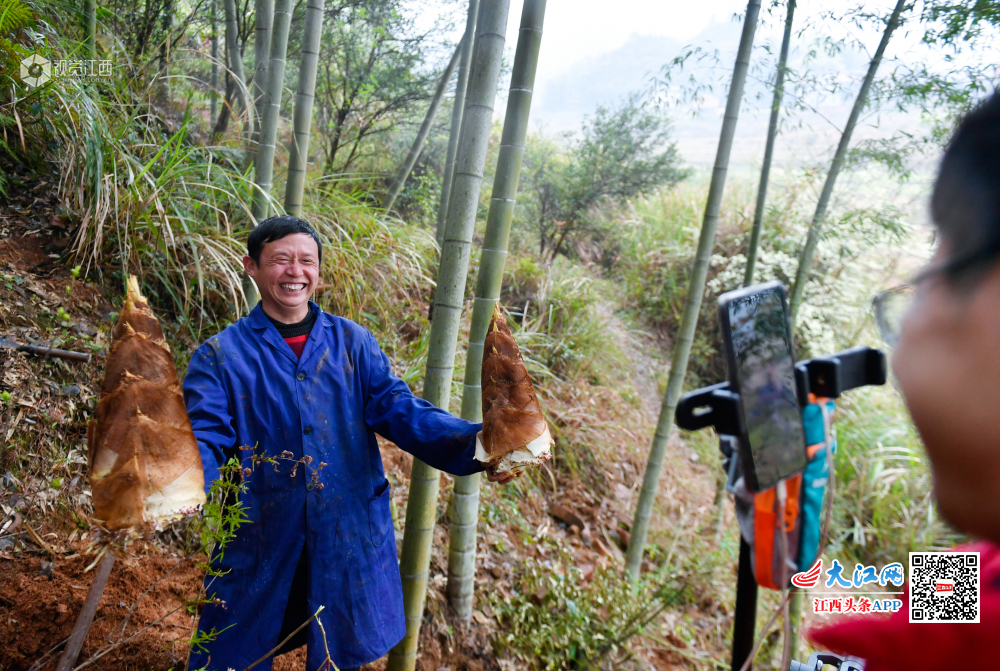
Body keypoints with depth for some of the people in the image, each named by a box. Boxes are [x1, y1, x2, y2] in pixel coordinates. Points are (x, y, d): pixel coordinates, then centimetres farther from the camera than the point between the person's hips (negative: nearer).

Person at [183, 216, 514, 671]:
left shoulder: (352, 343, 2)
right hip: (258, 545, -1)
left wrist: (472, 443, -24)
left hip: (350, 539, 2)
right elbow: (204, 440, -12)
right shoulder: (220, 356, -3)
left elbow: (398, 408, -7)